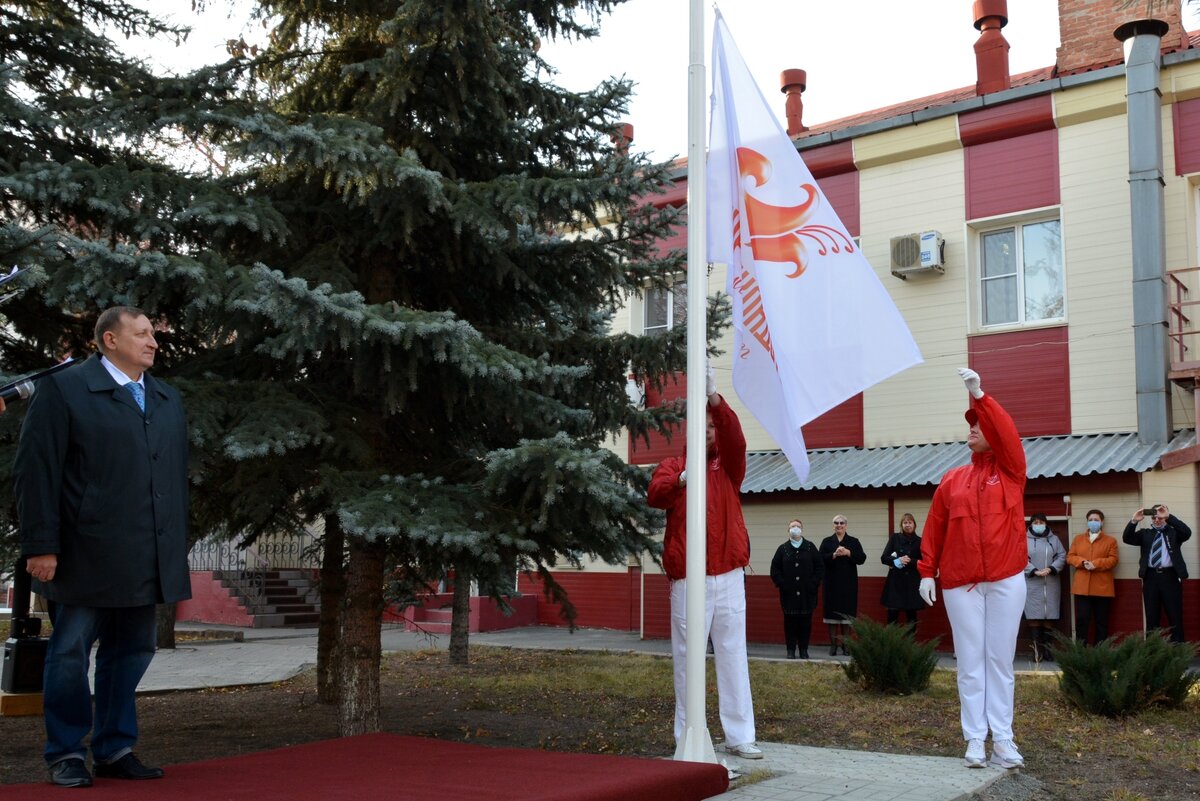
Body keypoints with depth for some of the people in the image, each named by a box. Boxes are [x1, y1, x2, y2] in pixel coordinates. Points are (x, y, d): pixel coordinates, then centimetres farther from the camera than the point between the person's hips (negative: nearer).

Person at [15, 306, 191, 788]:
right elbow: (34, 471, -7)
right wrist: (40, 546, -12)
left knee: (131, 652, 10)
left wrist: (178, 546, 12)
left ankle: (115, 750, 22)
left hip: (147, 561, 6)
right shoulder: (63, 389, -3)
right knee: (71, 653, 5)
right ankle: (66, 754, 18)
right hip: (86, 556, -5)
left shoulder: (168, 400, 16)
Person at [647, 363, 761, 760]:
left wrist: (715, 397, -27)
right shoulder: (673, 465, 9)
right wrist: (680, 479, -33)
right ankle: (688, 737, 7)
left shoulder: (729, 466, 10)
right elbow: (654, 494, -11)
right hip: (687, 578, -1)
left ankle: (739, 736, 7)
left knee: (733, 653, 3)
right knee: (688, 656, 1)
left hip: (728, 575, 1)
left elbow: (735, 437, -10)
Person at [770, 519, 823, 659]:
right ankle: (791, 650, 7)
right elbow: (775, 569, 5)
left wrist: (813, 584, -4)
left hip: (807, 594, 0)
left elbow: (820, 567, 5)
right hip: (789, 594, 0)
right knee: (790, 621, 1)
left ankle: (803, 650, 10)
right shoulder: (782, 549, 7)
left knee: (806, 622, 2)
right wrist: (781, 584, -6)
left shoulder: (810, 548, 7)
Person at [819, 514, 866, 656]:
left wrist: (848, 553, -16)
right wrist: (834, 555, -19)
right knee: (832, 612, -1)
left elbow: (862, 558, -2)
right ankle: (833, 644, 6)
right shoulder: (826, 542, 7)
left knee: (846, 612, 1)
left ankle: (845, 643, 11)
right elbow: (821, 559, -5)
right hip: (832, 583, 0)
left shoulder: (854, 542, 8)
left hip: (848, 584, 0)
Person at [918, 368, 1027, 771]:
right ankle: (975, 738, 7)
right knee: (970, 661, 3)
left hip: (1006, 579, -1)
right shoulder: (952, 480, 9)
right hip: (960, 583, 2)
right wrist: (927, 570, 0)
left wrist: (979, 396, -25)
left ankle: (1003, 738, 6)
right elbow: (934, 528, 7)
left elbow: (1007, 433, -15)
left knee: (1000, 660, 3)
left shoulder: (1011, 471, 4)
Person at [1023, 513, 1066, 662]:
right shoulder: (1024, 540, 4)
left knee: (1050, 616, 2)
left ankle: (1047, 647, 7)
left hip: (1051, 584, 2)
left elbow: (1062, 556, 5)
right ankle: (1036, 649, -6)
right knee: (1034, 616, -6)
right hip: (1032, 584, -2)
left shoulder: (1054, 539, 12)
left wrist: (1051, 569, -11)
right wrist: (1034, 571, -16)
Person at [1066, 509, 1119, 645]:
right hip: (1082, 587, 1)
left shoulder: (1110, 541, 9)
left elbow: (1113, 559, -3)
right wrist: (1082, 562, -12)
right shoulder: (1078, 539, 15)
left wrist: (1096, 564, -16)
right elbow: (1070, 557, 8)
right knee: (1081, 620, -4)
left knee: (1102, 623, 4)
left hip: (1102, 587, -1)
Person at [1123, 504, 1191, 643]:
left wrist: (1169, 516, -20)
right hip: (1151, 577, 2)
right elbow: (1127, 538, -1)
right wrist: (1134, 521, -16)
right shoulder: (1145, 533, 13)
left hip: (1170, 576, -2)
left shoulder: (1174, 532, 9)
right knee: (1151, 617, 6)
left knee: (1175, 617, 1)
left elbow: (1187, 533, -12)